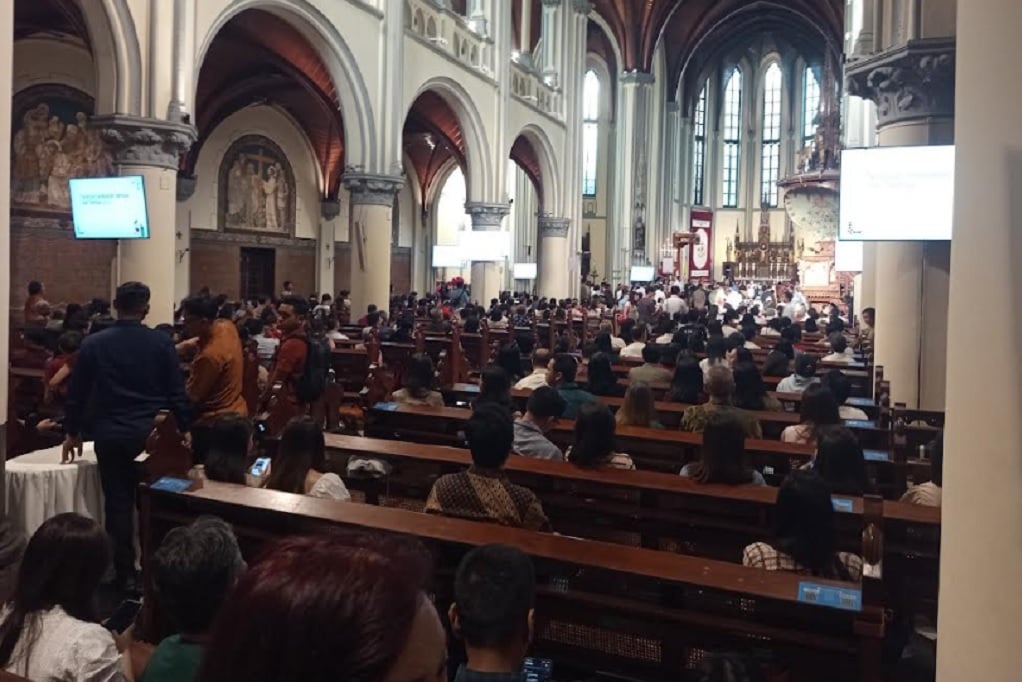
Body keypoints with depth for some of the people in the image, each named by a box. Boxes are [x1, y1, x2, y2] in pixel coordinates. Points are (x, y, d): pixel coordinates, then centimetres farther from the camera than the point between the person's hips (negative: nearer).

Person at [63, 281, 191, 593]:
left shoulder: (93, 343, -2)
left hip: (110, 434, 0)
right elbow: (177, 391, -4)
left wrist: (73, 432, 15)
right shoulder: (162, 343, -6)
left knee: (118, 503, 8)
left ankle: (124, 572, 14)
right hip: (153, 433, 0)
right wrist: (185, 428, 7)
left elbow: (77, 392, 4)